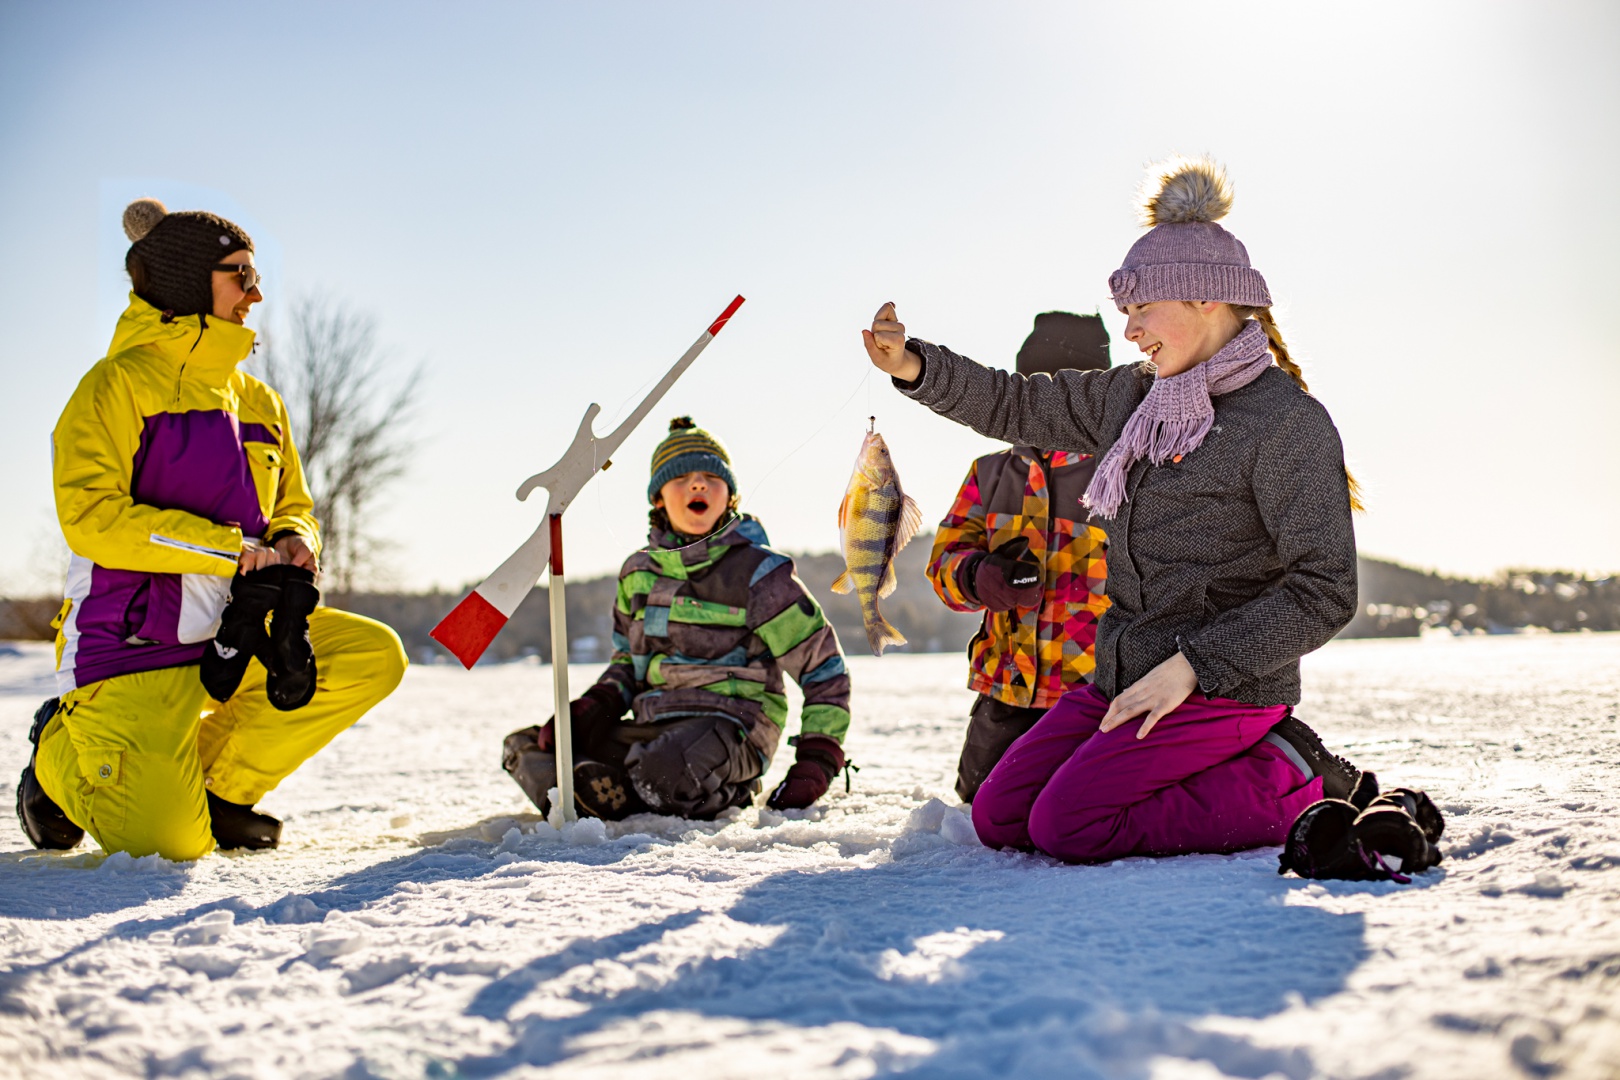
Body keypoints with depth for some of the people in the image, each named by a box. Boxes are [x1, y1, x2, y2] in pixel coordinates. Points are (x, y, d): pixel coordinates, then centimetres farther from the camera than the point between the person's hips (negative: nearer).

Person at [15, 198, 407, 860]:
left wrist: (293, 549, -7)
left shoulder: (257, 401, 15)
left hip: (235, 631, 7)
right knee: (170, 841, -20)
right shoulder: (117, 385, -8)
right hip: (133, 647, -7)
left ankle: (220, 784, 3)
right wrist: (235, 550, -22)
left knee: (376, 656, -11)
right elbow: (91, 518, -19)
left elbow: (293, 507, 20)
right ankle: (58, 755, 14)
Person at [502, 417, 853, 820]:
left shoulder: (758, 573, -4)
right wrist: (594, 707, 3)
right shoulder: (639, 572, 13)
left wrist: (815, 762, -9)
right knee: (524, 748, -4)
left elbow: (825, 669, -2)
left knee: (666, 770, -40)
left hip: (732, 723, -6)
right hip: (653, 726, 7)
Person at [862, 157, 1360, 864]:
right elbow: (1017, 406, 19)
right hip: (1124, 678, 8)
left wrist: (1193, 665, -22)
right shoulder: (1135, 396, 10)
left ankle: (1291, 785, -4)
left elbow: (1324, 593, -17)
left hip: (1223, 685, -8)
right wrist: (913, 367, 3)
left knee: (1066, 827, -18)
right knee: (997, 817, 3)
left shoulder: (1287, 421, -13)